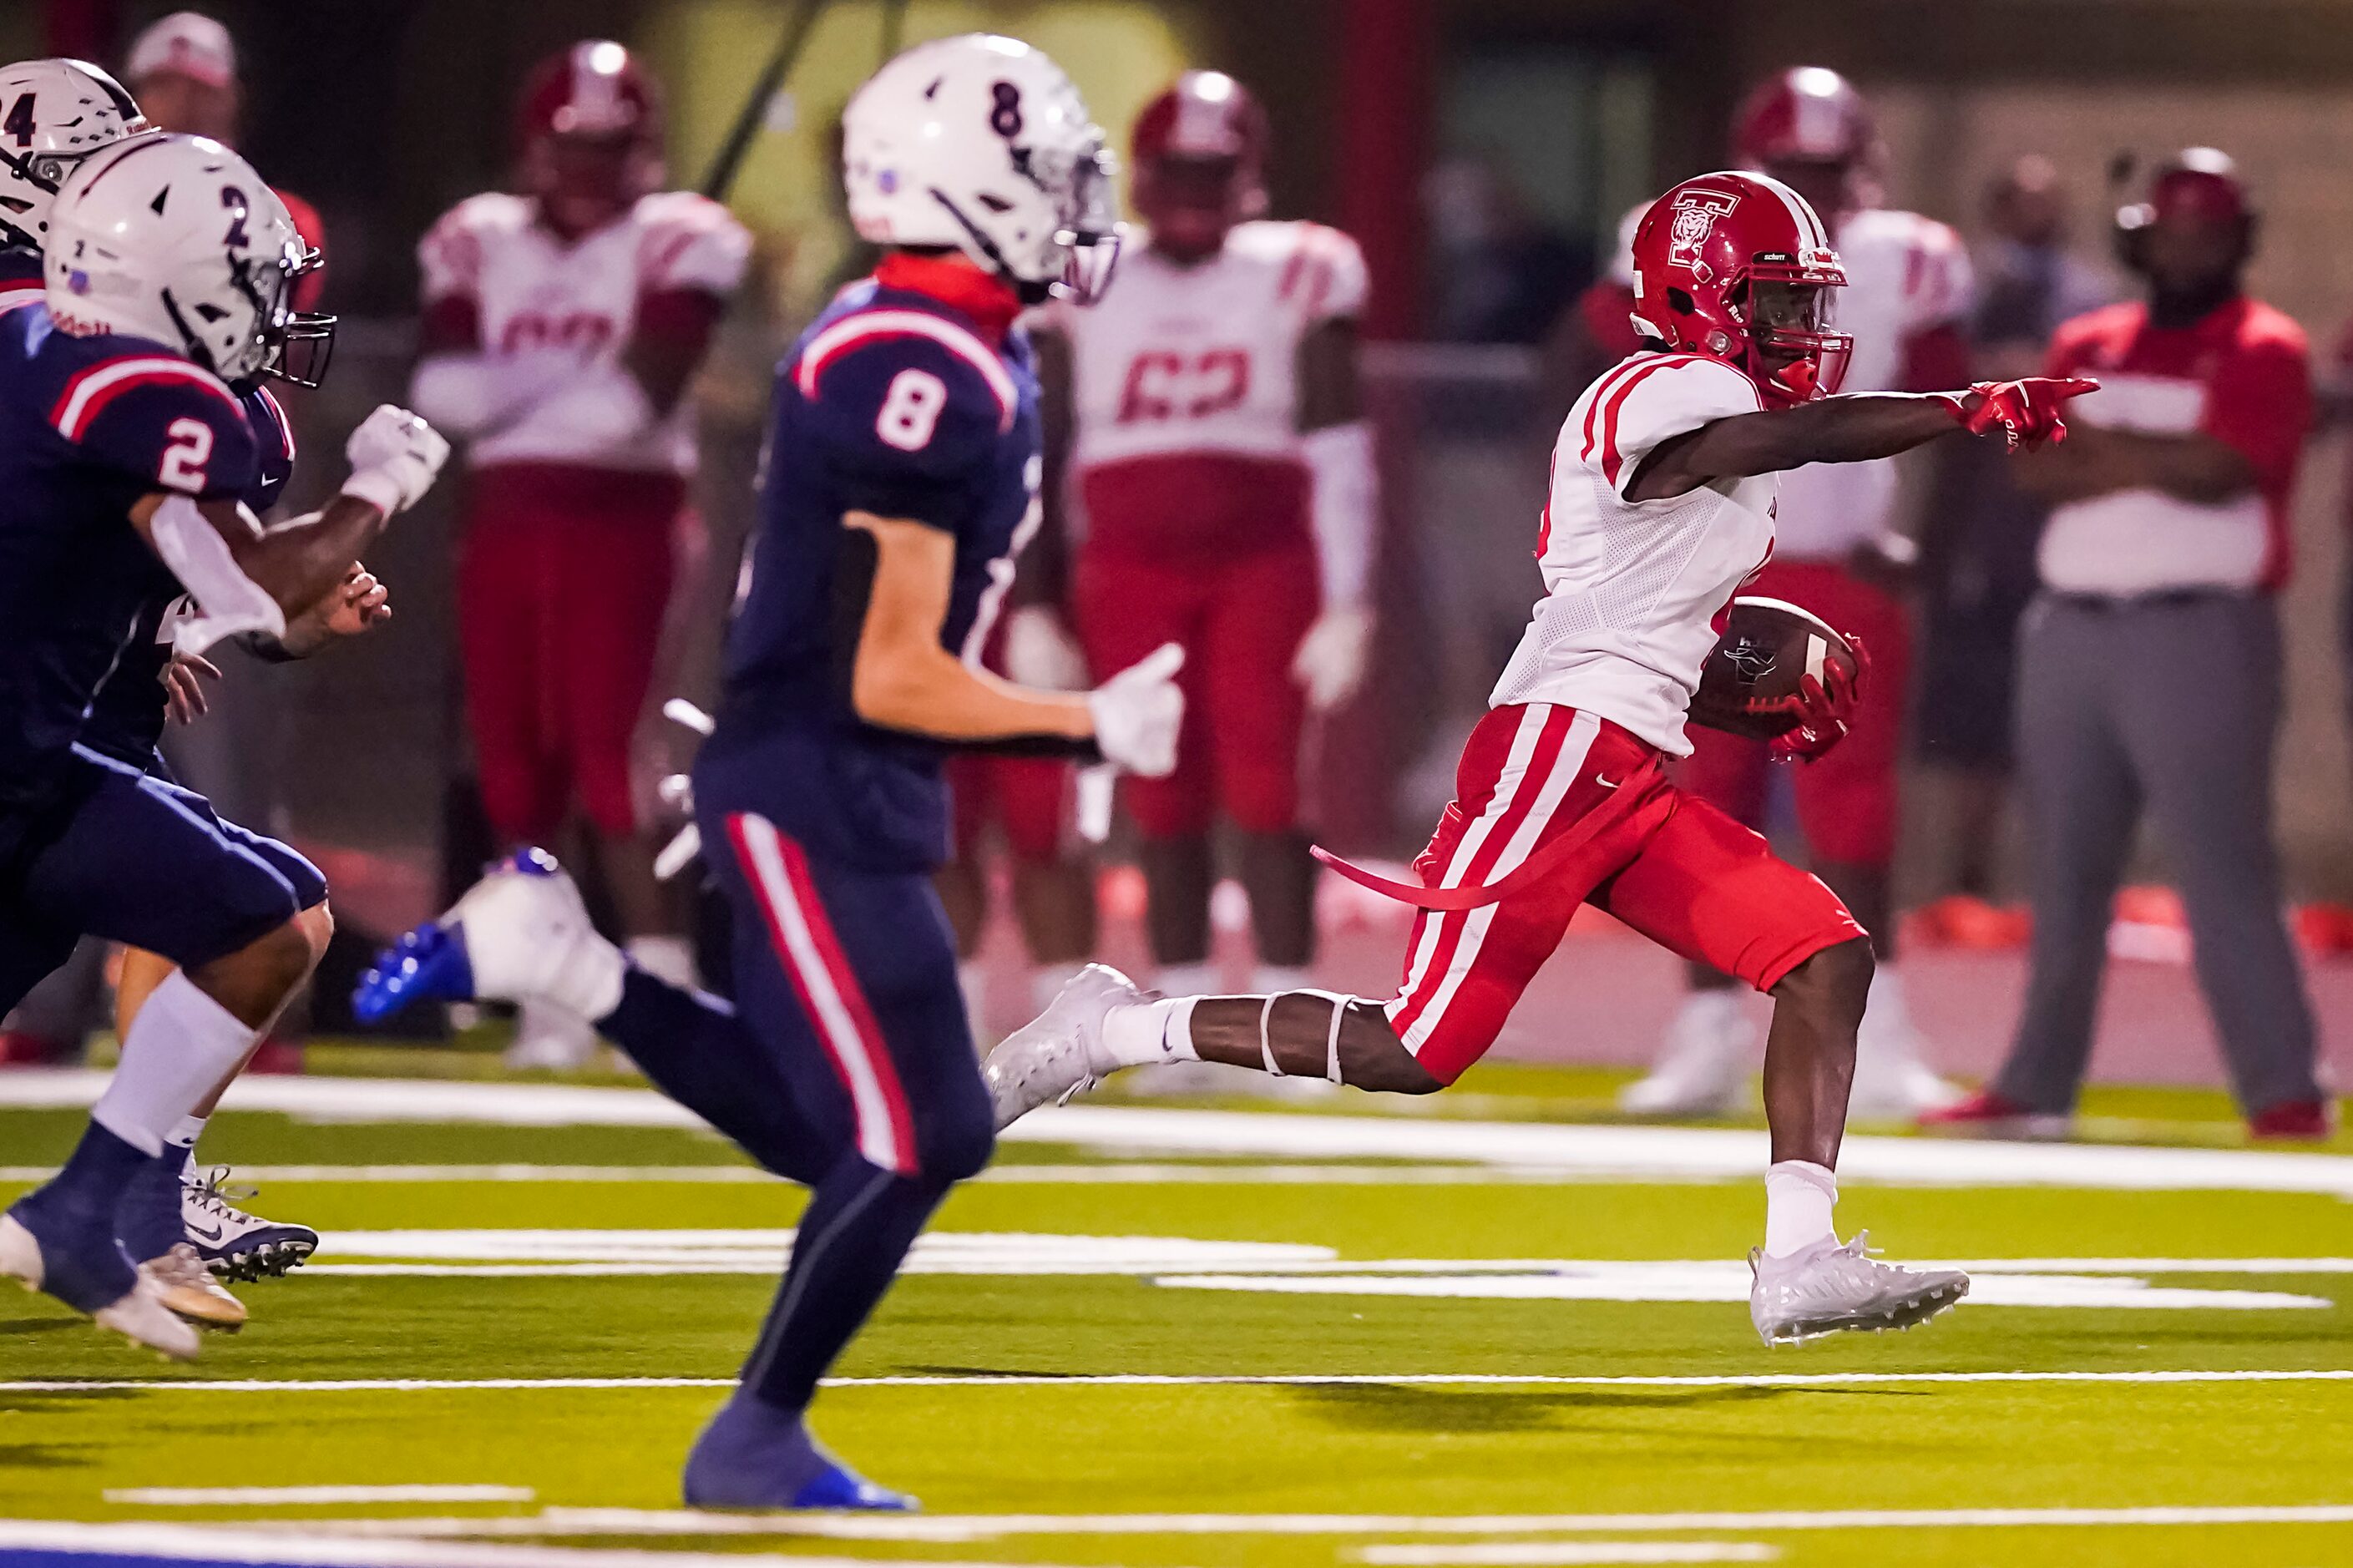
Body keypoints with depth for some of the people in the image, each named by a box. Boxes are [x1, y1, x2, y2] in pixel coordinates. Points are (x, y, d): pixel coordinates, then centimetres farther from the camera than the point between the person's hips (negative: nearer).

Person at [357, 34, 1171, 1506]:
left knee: (817, 1125, 16)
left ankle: (549, 954, 18)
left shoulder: (946, 350, 9)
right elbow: (890, 680, -22)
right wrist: (1091, 730, -15)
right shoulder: (922, 386, -23)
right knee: (918, 1140, -5)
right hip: (819, 800, -10)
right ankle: (758, 1439, 7)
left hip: (849, 796, 10)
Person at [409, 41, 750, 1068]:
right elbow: (442, 390, -2)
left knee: (613, 760, -12)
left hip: (624, 522, -5)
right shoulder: (481, 245, 9)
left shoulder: (674, 247, -4)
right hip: (505, 522, 5)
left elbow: (641, 395, -16)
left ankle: (662, 982, -9)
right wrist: (573, 375, -14)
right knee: (515, 767, 5)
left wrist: (512, 394, -7)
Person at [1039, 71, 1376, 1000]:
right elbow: (1041, 465, 10)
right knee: (1163, 799, 2)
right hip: (1129, 570, 2)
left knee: (1265, 792, -7)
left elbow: (1340, 461, 2)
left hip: (1264, 569, -2)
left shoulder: (1296, 282, 2)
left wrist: (1345, 609, -3)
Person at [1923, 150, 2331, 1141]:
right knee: (2063, 873, 10)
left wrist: (2100, 447, -5)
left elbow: (2220, 469, -16)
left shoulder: (2265, 353, -1)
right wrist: (2156, 463, -11)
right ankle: (2037, 1086, 17)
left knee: (2223, 873, -11)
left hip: (2201, 638, -6)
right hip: (2070, 630, 6)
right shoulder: (2087, 346, 16)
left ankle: (2284, 1091, -10)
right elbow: (2036, 470, 2)